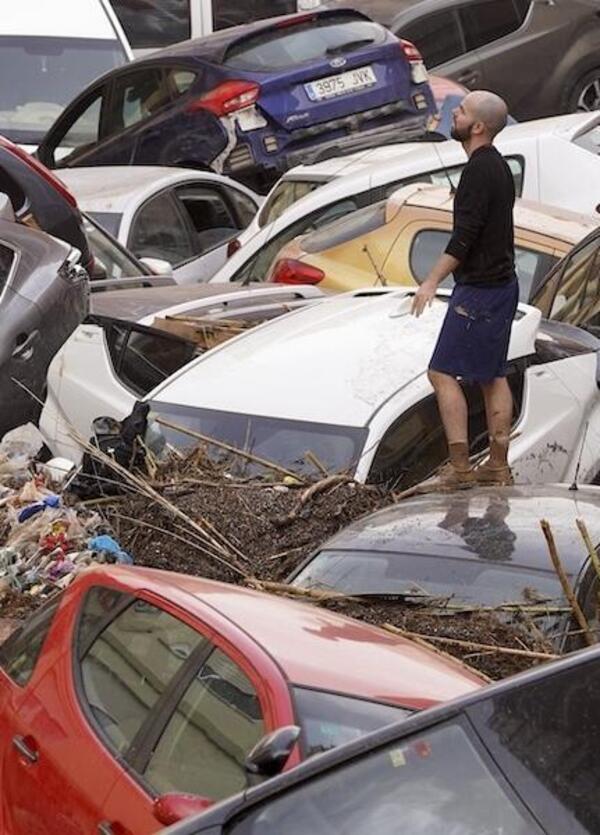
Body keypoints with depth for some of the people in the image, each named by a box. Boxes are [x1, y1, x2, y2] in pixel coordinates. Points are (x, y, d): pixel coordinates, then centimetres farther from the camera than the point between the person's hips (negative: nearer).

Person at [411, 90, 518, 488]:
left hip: (479, 289, -10)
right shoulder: (499, 165, 14)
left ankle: (460, 467, -6)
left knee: (444, 373, -6)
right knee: (493, 376, 13)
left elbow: (465, 235, -23)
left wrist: (432, 281, -19)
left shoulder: (479, 169, -17)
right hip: (503, 283, 10)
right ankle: (498, 467, 17)